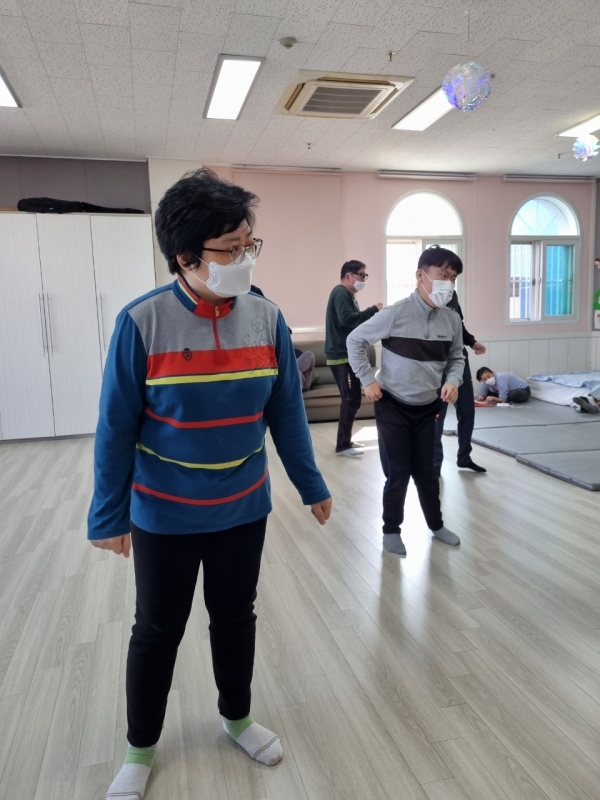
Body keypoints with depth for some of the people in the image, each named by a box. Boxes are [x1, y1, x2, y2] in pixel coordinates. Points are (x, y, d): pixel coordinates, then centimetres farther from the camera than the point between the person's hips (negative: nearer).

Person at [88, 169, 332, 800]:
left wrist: (311, 487, 6)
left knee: (236, 617, 20)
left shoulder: (267, 319, -8)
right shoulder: (142, 323, -18)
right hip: (163, 515, -2)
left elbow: (286, 413, 0)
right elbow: (115, 429, -11)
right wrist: (109, 516, -6)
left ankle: (237, 718, 47)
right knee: (157, 631, 15)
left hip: (244, 509, 3)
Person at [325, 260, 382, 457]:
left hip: (345, 355, 11)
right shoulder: (341, 293, -12)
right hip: (342, 356, -11)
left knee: (350, 399, 14)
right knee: (352, 399, -8)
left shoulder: (347, 294, 21)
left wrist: (372, 314, 5)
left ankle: (345, 441, 22)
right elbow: (347, 319, -26)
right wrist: (373, 310, -21)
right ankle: (343, 445, -1)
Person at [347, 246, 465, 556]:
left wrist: (453, 381, -9)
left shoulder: (452, 319, -3)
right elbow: (355, 340, -9)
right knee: (398, 473, 2)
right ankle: (391, 530, 23)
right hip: (392, 406, -4)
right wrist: (368, 380, -11)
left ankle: (436, 525, 35)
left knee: (425, 471, 15)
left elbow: (456, 357, 11)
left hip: (427, 408, 4)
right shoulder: (395, 314, -18)